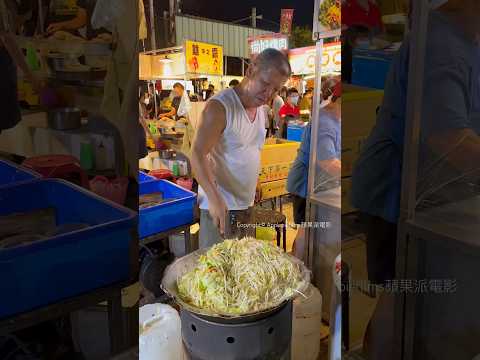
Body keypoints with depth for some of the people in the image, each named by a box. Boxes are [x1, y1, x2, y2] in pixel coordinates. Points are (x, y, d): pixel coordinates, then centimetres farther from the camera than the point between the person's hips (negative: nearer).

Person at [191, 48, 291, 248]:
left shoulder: (261, 108, 9)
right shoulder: (220, 106, -16)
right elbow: (198, 155, -22)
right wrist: (215, 199, -32)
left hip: (248, 205, 8)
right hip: (219, 205, -7)